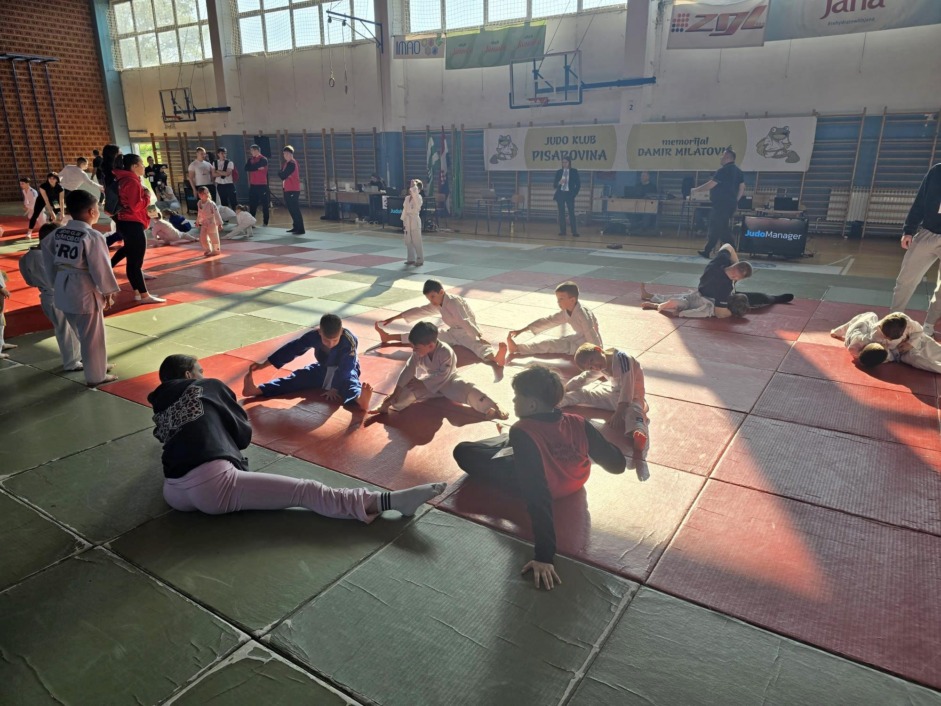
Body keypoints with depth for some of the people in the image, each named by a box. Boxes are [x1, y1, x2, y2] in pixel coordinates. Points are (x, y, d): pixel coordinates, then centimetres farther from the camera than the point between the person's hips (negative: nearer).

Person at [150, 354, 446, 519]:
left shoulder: (161, 406, 25)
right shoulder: (208, 387, 13)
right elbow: (244, 434, 17)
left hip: (174, 494, 6)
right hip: (213, 482, -6)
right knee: (307, 491, -8)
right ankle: (389, 500, -13)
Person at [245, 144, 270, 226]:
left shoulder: (263, 159, -7)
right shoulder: (251, 159, 15)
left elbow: (252, 167, -18)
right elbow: (246, 168, -1)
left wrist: (252, 167, 1)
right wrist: (257, 167, -8)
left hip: (262, 185, -6)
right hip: (253, 185, 6)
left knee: (264, 204, -1)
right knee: (252, 204, 8)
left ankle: (265, 222, 6)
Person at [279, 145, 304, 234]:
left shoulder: (292, 164, -14)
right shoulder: (286, 163, 17)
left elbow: (283, 176, -17)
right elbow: (280, 174, 14)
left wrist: (282, 174, 2)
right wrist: (282, 174, -4)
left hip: (293, 190, -10)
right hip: (288, 189, 10)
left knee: (295, 210, -12)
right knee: (291, 209, 14)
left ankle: (300, 229, -12)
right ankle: (296, 227, 23)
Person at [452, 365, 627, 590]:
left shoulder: (522, 433, -37)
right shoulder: (578, 423, -25)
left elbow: (537, 496, -43)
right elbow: (617, 464, -17)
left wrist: (544, 555, -44)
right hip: (576, 482, 5)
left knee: (462, 452, 5)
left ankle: (503, 447, 32)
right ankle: (508, 444, 50)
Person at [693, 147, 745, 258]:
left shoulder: (723, 170, -14)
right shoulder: (738, 171, 13)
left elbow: (710, 185, -14)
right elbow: (742, 188, 13)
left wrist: (696, 190, -2)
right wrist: (734, 201, 21)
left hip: (722, 205, -9)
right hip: (730, 204, 9)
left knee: (722, 229, -5)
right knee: (715, 227, 15)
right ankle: (707, 251, 19)